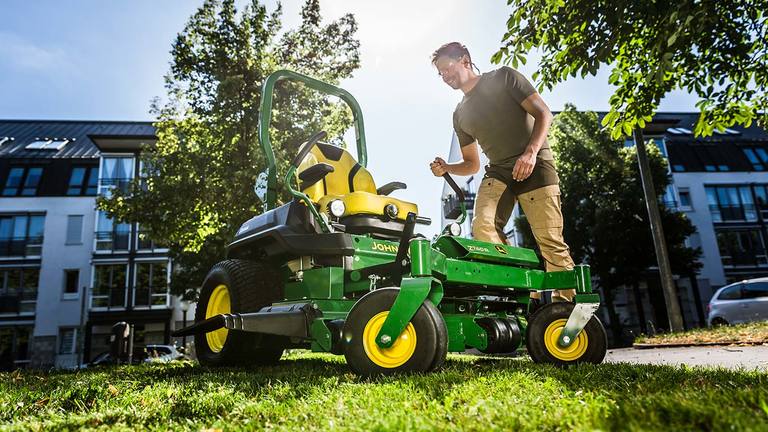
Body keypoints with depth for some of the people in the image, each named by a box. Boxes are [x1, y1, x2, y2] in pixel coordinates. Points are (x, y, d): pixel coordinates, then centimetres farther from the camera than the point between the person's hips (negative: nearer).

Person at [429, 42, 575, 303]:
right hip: (497, 173, 4)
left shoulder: (503, 78, 8)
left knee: (550, 242, -14)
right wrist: (446, 168, 1)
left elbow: (543, 114, -1)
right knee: (483, 227, -23)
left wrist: (530, 152, -18)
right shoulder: (460, 115, 20)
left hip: (535, 165, -4)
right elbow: (472, 164, 23)